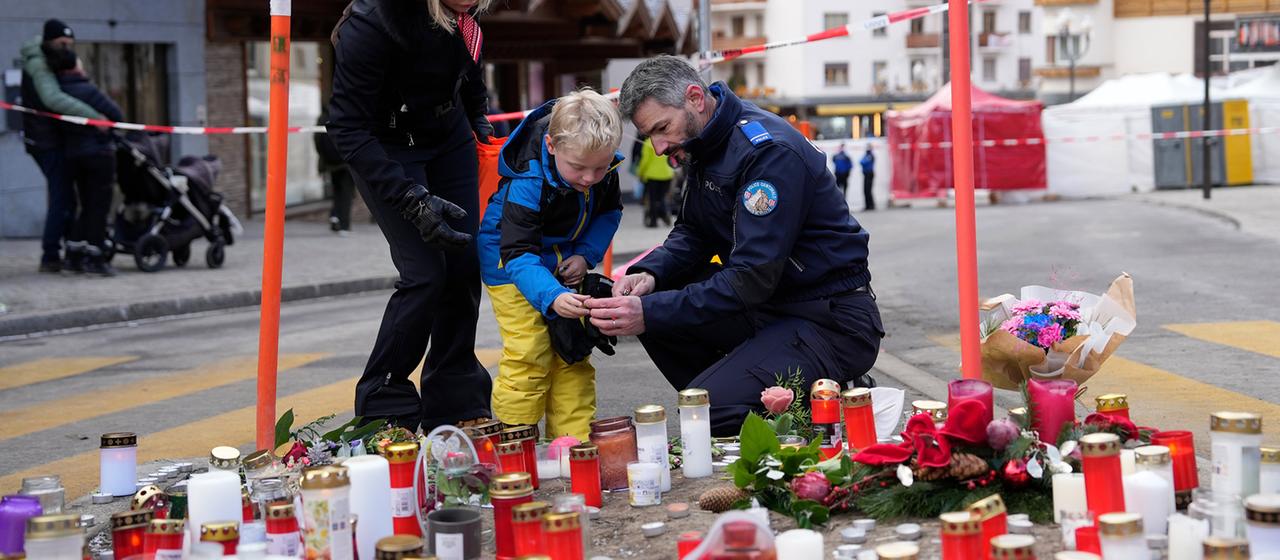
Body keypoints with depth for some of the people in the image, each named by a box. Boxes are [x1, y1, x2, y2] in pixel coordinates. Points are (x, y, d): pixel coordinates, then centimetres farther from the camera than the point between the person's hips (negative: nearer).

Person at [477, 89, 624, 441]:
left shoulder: (605, 165, -18)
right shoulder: (528, 182, -37)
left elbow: (610, 211, 3)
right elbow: (518, 254, -40)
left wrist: (587, 255, -13)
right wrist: (552, 297, -56)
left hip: (564, 260, 6)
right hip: (510, 260, -6)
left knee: (574, 350, 5)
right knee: (529, 355, -14)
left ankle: (573, 440, 12)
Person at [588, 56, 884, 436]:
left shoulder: (769, 151, -22)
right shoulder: (706, 145, 7)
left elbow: (752, 278, -27)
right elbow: (692, 234, 15)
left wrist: (651, 313, -30)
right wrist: (650, 274, -8)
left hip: (831, 321, -9)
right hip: (772, 305, 9)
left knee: (706, 407, -22)